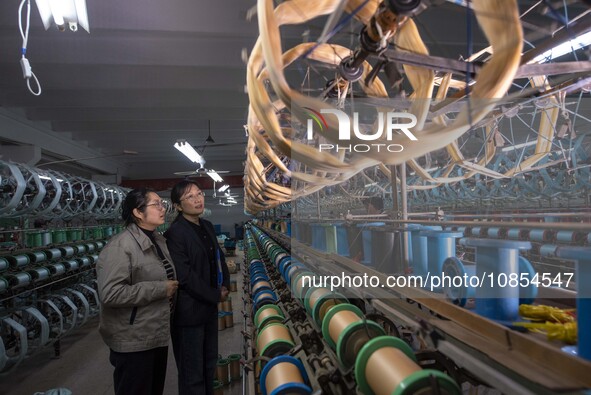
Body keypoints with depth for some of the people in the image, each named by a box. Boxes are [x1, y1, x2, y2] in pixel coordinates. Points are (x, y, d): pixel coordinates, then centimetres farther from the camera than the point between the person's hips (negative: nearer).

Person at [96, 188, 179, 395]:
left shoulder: (158, 240, 7)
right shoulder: (120, 246, -19)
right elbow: (110, 293, -28)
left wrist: (172, 288, 4)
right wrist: (161, 289, -23)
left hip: (158, 335, 8)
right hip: (133, 341, -8)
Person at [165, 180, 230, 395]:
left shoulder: (207, 226, 8)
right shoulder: (175, 233, -16)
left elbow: (218, 257, 16)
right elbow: (184, 276, -21)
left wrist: (225, 285, 0)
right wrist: (216, 295, -13)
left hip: (209, 306, 8)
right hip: (189, 311, -8)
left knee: (209, 364, 20)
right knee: (192, 372, 6)